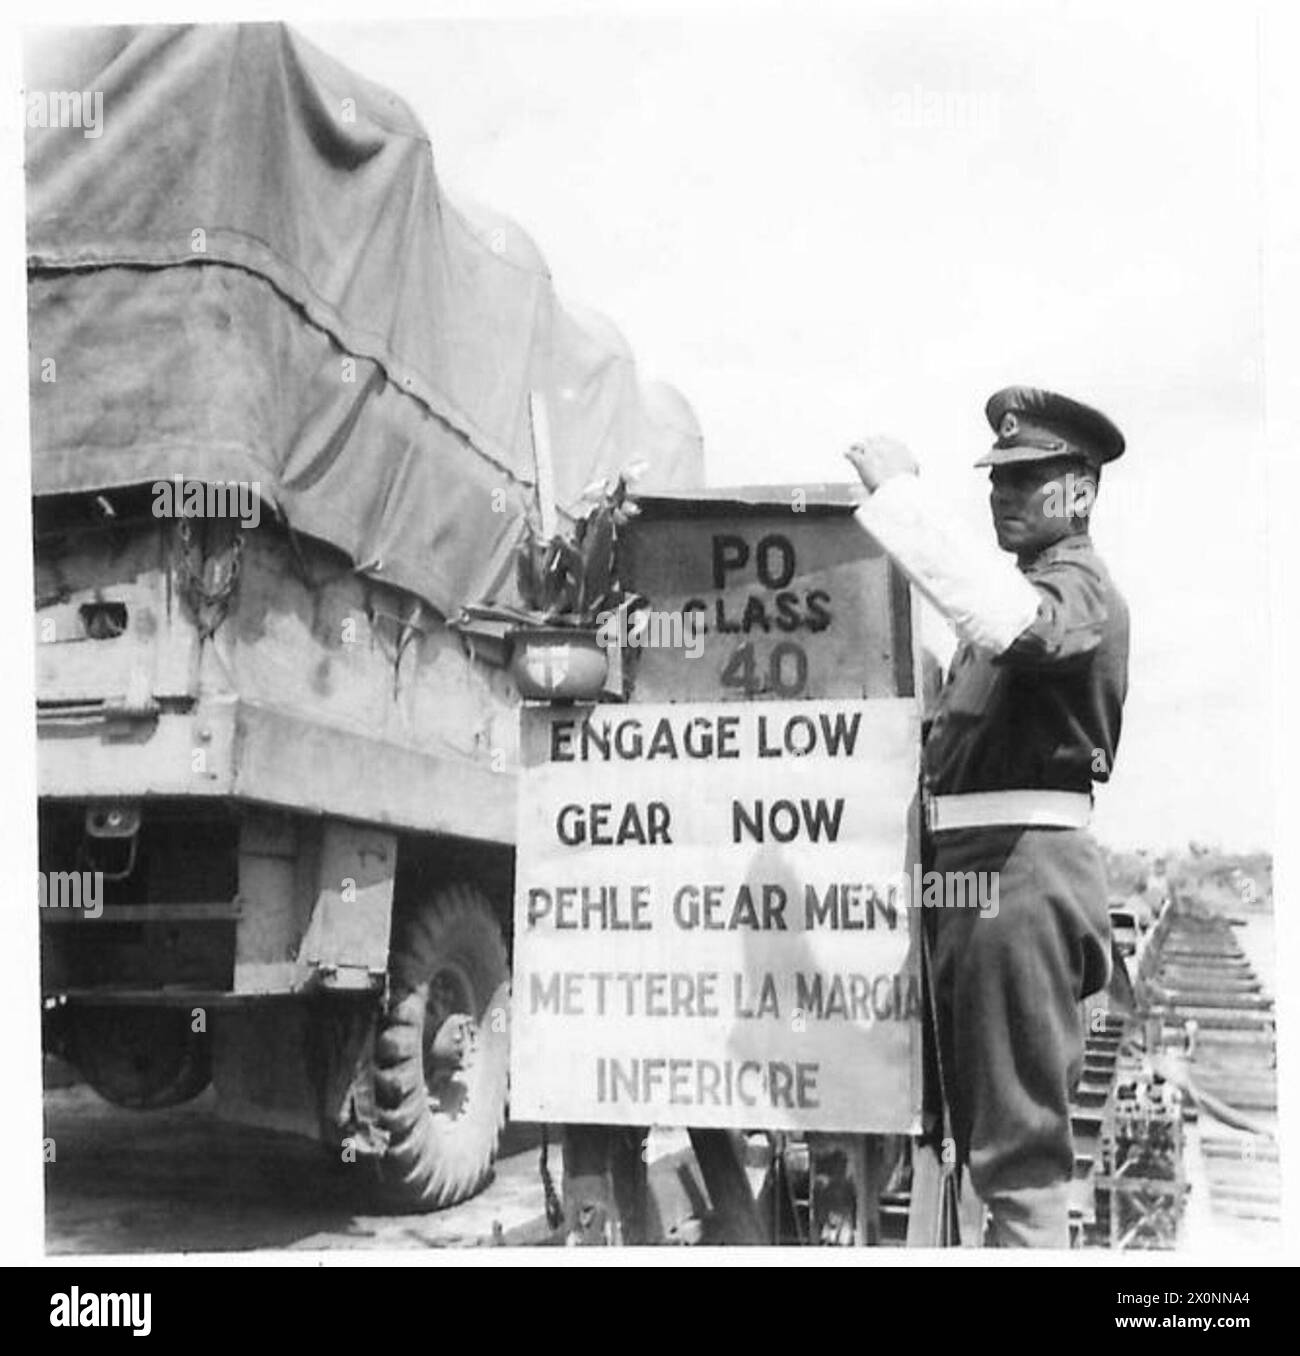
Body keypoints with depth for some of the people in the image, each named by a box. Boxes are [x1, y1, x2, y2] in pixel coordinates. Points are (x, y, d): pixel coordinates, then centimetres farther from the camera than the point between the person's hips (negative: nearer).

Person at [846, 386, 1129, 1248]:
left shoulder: (1081, 589, -9)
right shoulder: (1024, 588, 23)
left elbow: (1003, 619, -32)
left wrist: (900, 493, -29)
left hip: (1024, 863, -10)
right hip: (967, 859, 10)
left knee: (1017, 1125, -8)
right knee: (982, 1116, 18)